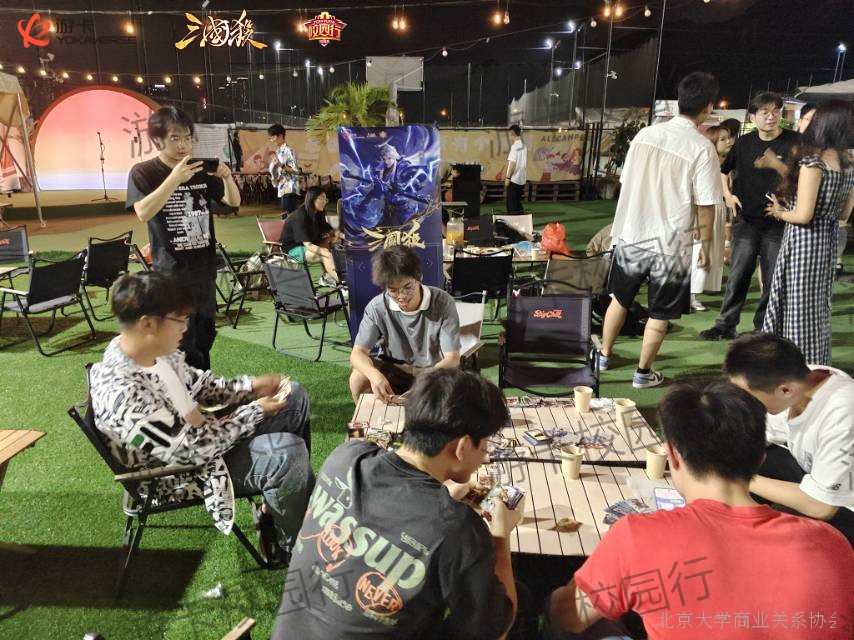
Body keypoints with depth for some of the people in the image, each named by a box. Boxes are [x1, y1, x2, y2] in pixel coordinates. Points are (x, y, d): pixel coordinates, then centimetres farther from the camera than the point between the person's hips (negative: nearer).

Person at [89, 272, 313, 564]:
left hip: (202, 436, 9)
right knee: (288, 453, -28)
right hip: (186, 473, -9)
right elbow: (192, 451, -29)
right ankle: (295, 547, -1)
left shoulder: (153, 349, -7)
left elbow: (199, 385, 9)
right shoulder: (123, 392, -34)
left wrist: (251, 386, -4)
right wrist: (255, 412, -21)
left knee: (295, 396, 9)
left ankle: (277, 502, 18)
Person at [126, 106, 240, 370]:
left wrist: (227, 177, -12)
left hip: (205, 268, 5)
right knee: (182, 347, -8)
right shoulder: (142, 172, -5)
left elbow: (234, 202, 9)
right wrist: (174, 179, -30)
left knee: (204, 340, 13)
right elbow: (143, 213, -20)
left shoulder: (201, 170, 8)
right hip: (171, 272, -5)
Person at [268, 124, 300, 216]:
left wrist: (281, 165, -22)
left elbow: (296, 170, -15)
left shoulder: (288, 151, -10)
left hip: (290, 189, -9)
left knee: (288, 216, -12)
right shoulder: (278, 152, 16)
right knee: (285, 215, 8)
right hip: (282, 188, 9)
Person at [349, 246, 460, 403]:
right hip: (393, 369, 1)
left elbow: (452, 358, -22)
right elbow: (358, 353, -17)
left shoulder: (443, 303, -22)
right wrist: (374, 375, -41)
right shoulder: (377, 307, -17)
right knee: (358, 379, -25)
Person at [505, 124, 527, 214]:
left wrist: (507, 177, -14)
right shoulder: (523, 146, 9)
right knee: (517, 203, 14)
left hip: (514, 179, -8)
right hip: (522, 179, 8)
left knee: (511, 205, -2)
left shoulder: (515, 146, -13)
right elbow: (524, 163, 12)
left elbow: (512, 163, -17)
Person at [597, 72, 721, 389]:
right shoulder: (702, 148, -14)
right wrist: (705, 245, 0)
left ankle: (604, 355, 35)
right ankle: (643, 373, 22)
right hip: (670, 243, -4)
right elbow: (705, 205, -13)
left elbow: (625, 182, 6)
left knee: (620, 298, 22)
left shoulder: (645, 134, -1)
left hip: (632, 234, 4)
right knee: (659, 313, 12)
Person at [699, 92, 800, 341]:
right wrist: (727, 194, 4)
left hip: (778, 222, -1)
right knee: (738, 274, 2)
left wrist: (776, 164, -26)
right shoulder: (744, 142, 4)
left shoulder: (794, 141, -5)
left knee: (773, 279, 4)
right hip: (746, 220, 2)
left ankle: (763, 328, 18)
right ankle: (725, 325, 12)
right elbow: (723, 170, 19)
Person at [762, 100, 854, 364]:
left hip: (804, 242, -8)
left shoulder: (812, 162, -17)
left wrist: (779, 212, -3)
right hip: (828, 241, 8)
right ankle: (814, 366, 28)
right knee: (817, 305, 17)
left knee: (798, 305, 3)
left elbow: (803, 215, -22)